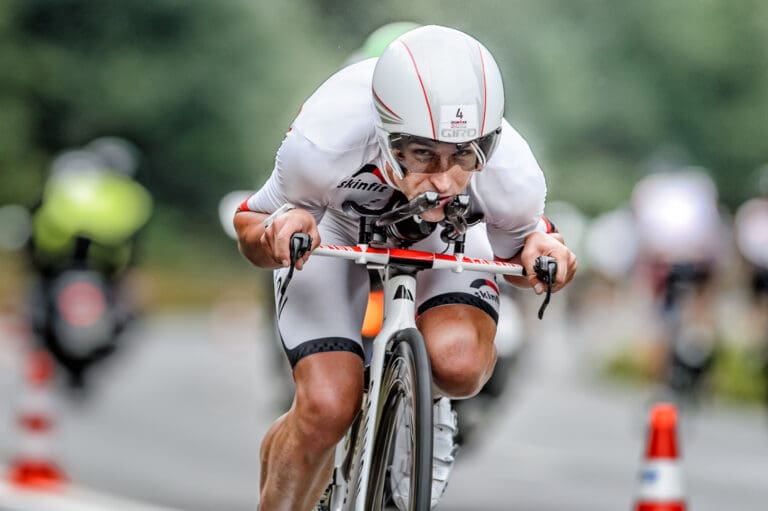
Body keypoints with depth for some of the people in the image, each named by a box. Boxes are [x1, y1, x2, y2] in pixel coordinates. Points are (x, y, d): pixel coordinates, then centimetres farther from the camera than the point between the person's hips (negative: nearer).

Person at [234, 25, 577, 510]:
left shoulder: (511, 173, -36)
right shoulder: (323, 143, -41)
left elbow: (515, 257, -12)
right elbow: (251, 226, -19)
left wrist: (540, 249, -35)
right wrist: (281, 227, -43)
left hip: (443, 236, 1)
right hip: (332, 230, -1)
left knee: (459, 364, -28)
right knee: (326, 409, -21)